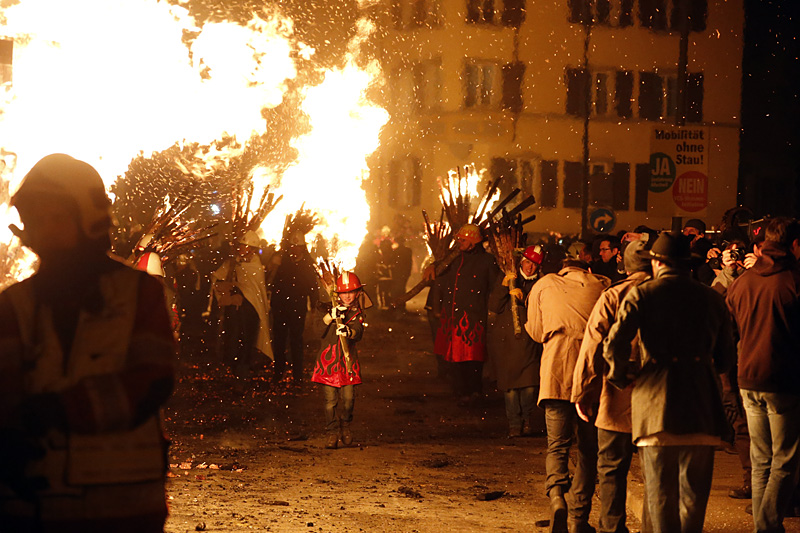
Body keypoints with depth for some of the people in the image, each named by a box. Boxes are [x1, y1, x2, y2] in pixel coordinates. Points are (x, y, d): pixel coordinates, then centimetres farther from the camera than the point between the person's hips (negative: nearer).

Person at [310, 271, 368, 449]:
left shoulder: (358, 313, 8)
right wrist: (331, 316, -28)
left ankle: (345, 426, 21)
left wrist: (349, 331, -33)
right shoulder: (333, 308, 7)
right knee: (331, 398, -4)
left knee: (348, 397, -5)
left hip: (348, 360, 1)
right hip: (328, 358, -1)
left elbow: (358, 333, -10)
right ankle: (331, 433, 5)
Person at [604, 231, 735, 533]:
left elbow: (615, 344, -13)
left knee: (660, 489, 3)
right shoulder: (711, 299, 7)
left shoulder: (642, 295, -2)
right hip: (701, 405, 2)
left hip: (655, 405, -2)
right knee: (694, 490, 12)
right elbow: (726, 356, 11)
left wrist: (619, 375, 5)